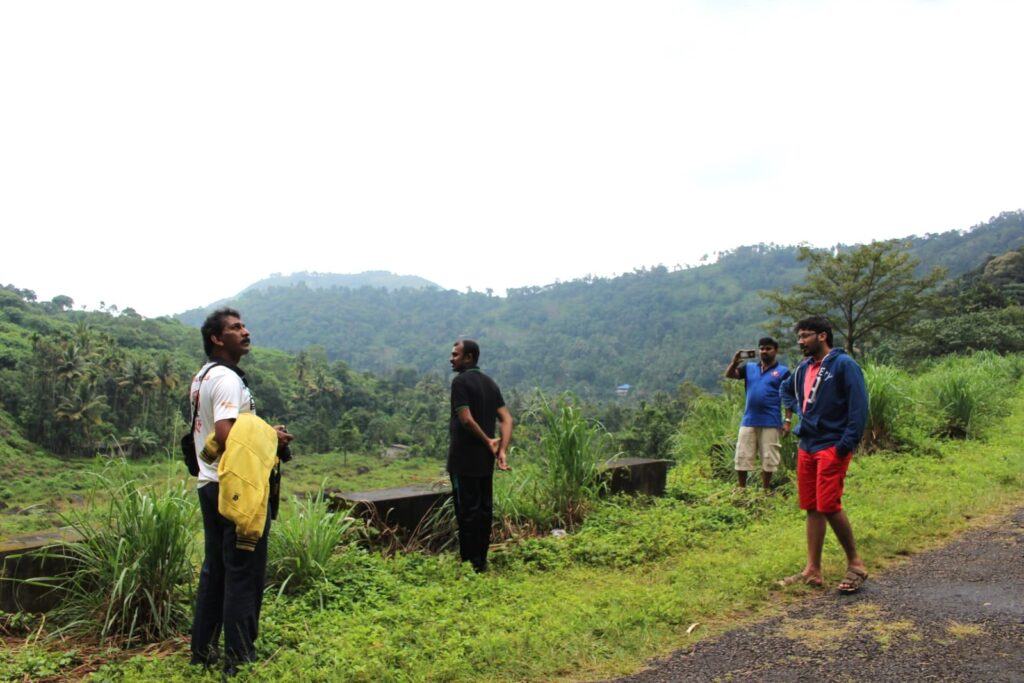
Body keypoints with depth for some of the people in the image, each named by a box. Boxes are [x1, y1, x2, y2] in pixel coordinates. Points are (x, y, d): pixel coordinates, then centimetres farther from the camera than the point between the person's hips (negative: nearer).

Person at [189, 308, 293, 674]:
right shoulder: (227, 379, -17)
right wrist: (270, 437, -13)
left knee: (215, 569, 17)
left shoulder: (202, 377, 14)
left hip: (211, 485, 10)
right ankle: (240, 659, 8)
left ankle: (203, 650, 27)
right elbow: (227, 438, -27)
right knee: (244, 573, -1)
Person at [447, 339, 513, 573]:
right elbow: (506, 419, 4)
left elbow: (466, 419, -22)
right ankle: (482, 560, 19)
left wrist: (488, 441, -11)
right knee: (484, 508, 11)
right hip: (485, 460, 8)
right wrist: (502, 450, -4)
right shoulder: (490, 383, 11)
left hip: (464, 459, -8)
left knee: (467, 510, -1)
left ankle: (470, 562, 4)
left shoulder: (461, 381, -12)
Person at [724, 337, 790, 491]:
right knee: (741, 459, 5)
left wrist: (788, 420, -10)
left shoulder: (783, 371, 0)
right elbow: (729, 375, 0)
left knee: (768, 461, 5)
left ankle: (765, 491, 19)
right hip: (748, 421, 3)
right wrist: (735, 361, -20)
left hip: (770, 423, -3)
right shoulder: (749, 368, 10)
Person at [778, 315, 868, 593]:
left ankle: (855, 564, 8)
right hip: (806, 446, 7)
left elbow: (859, 406, -15)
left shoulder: (843, 364, -9)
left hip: (832, 447, -7)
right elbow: (786, 390, 33)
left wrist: (846, 444, -19)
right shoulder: (803, 369, 13)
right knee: (812, 508, 9)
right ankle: (813, 570, 15)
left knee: (829, 505, -11)